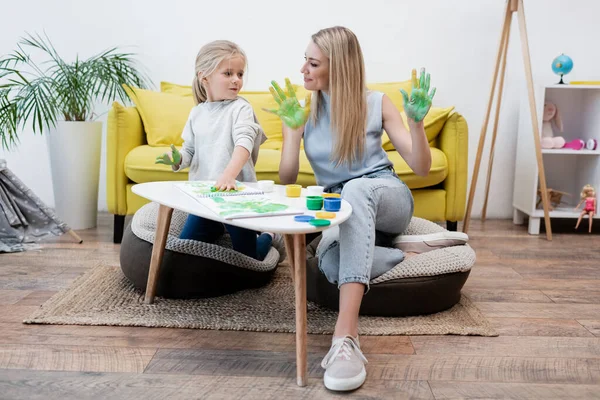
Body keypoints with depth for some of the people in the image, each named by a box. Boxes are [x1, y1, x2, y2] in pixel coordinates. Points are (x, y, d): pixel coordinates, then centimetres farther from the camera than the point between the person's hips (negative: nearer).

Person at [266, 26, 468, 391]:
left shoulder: (377, 103, -2)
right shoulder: (303, 111, 1)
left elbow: (422, 167, -3)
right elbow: (286, 181, -3)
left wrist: (417, 121, -20)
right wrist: (293, 129, -15)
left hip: (387, 197, -1)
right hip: (340, 209, 1)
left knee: (356, 189, -41)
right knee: (330, 262, -37)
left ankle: (346, 335, -52)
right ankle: (409, 249, -12)